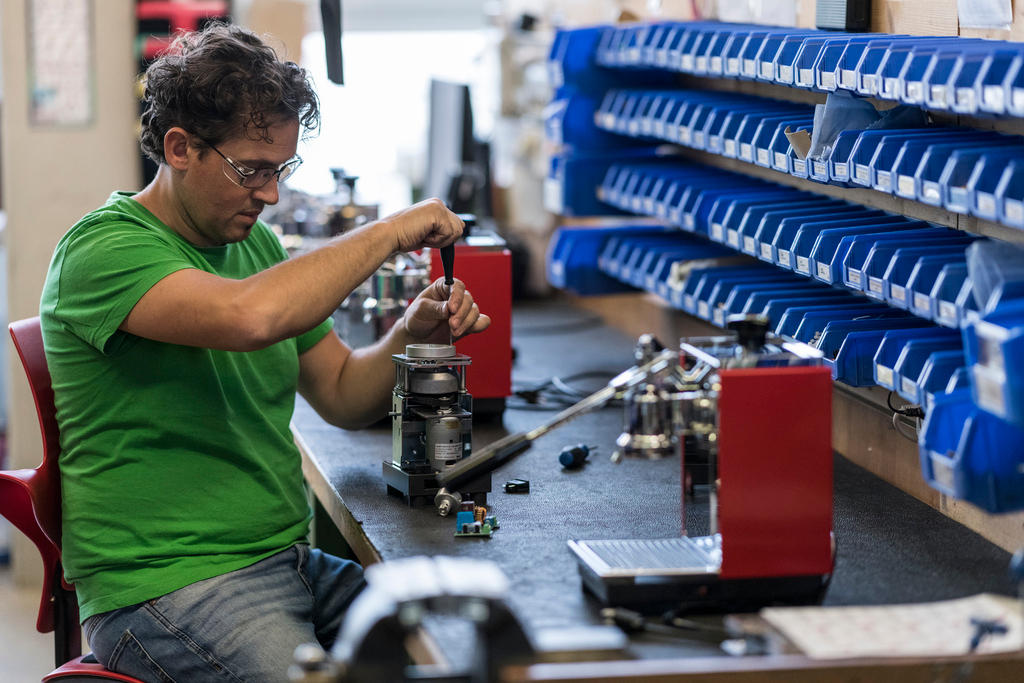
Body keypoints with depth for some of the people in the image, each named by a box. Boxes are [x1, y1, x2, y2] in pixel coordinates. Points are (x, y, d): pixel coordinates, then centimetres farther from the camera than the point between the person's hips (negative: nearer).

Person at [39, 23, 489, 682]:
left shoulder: (257, 244, 14)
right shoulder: (103, 249, -12)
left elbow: (342, 395, 20)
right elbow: (250, 316, -31)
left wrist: (411, 335, -1)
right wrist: (387, 233, -18)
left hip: (289, 560, 7)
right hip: (164, 586, -7)